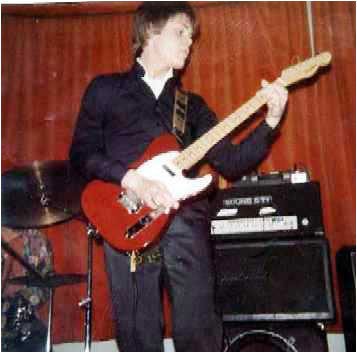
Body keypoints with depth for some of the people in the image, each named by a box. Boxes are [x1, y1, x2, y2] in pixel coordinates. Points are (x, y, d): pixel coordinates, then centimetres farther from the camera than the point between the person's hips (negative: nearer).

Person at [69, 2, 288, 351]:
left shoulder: (192, 104, 20)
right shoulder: (105, 89, 12)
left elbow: (230, 163, 12)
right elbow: (81, 153, 3)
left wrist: (271, 121, 1)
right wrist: (132, 179, -13)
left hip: (186, 222, 2)